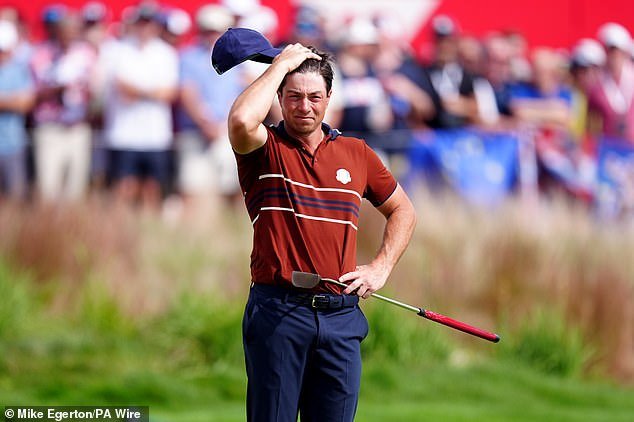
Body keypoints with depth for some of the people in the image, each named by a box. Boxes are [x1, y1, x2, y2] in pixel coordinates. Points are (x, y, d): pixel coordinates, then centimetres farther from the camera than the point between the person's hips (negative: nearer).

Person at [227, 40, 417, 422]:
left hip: (340, 316, 3)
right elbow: (242, 121, -22)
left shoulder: (356, 153, 14)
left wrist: (380, 268, 11)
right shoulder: (266, 150, 2)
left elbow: (402, 210, 26)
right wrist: (282, 64, -9)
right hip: (278, 313, -3)